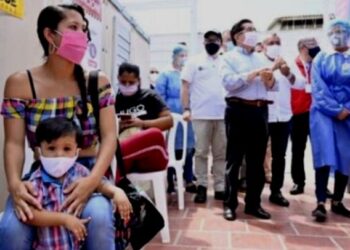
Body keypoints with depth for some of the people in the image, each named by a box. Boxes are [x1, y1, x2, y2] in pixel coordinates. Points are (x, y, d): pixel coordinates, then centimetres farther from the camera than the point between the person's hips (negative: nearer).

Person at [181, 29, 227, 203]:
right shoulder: (194, 61, 7)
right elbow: (185, 86, 1)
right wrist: (186, 109, -9)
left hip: (223, 115, 3)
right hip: (201, 115, -2)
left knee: (221, 153, 6)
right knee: (201, 152, 2)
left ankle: (219, 187, 15)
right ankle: (201, 186, 11)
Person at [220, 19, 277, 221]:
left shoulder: (261, 58, 19)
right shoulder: (230, 57, 3)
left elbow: (274, 87, 14)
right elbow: (228, 82, -15)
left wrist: (270, 79, -7)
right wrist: (254, 73, -15)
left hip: (260, 111, 6)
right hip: (239, 110, -5)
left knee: (257, 160, 10)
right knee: (234, 160, 2)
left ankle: (253, 203, 21)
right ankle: (230, 204, 12)